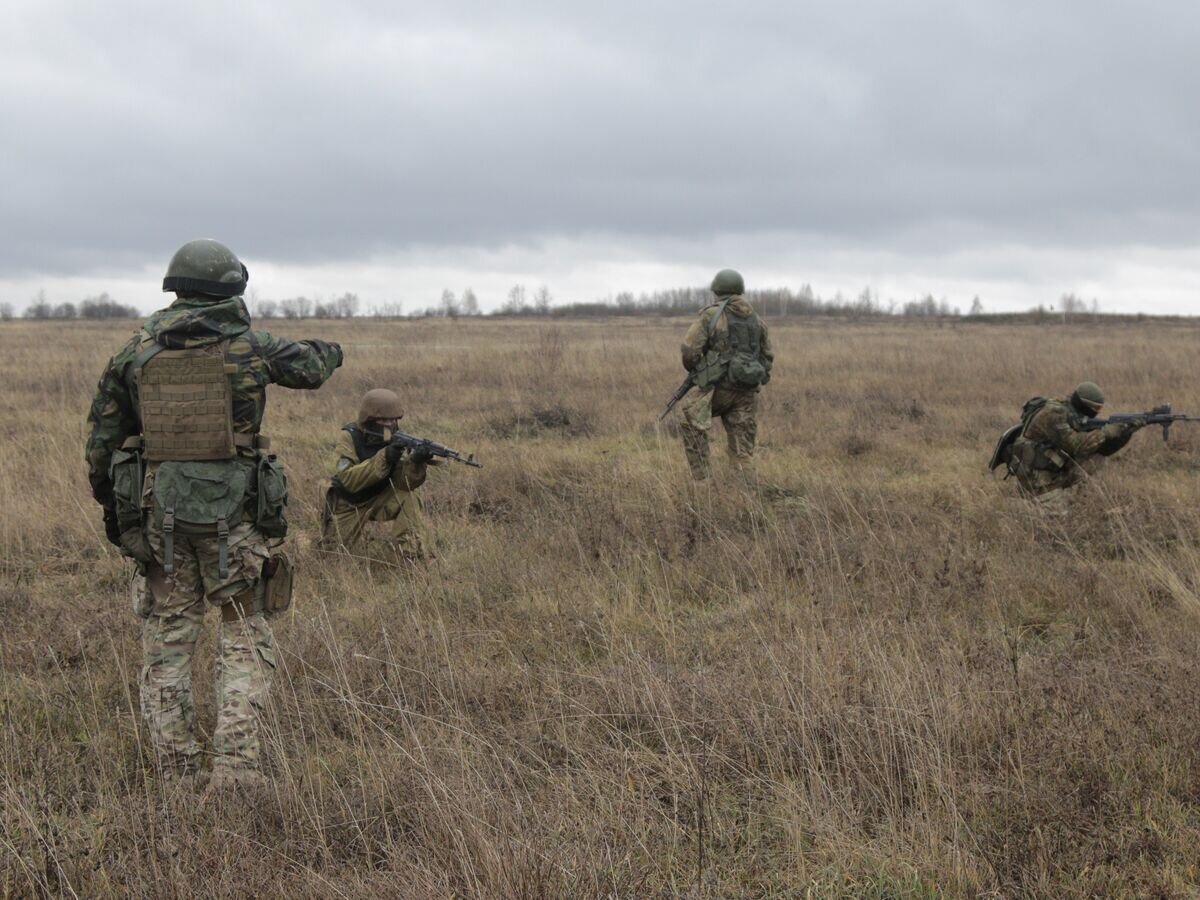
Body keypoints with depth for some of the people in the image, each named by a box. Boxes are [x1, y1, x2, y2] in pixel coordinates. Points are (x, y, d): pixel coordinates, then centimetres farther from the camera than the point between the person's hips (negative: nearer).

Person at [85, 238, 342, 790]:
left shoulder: (134, 352, 3)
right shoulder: (250, 348, -3)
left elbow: (102, 440, 7)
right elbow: (312, 365, 17)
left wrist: (110, 505, 20)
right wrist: (327, 351, 41)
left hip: (158, 513, 2)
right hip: (234, 516, -2)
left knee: (166, 642, 11)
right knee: (245, 641, 7)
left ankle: (175, 776, 14)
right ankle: (235, 771, -3)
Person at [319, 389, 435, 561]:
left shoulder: (395, 440, -4)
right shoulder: (349, 437, -15)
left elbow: (405, 481, -17)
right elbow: (346, 480, -28)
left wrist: (416, 461, -39)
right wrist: (383, 458, -36)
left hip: (378, 507, 5)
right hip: (348, 515, -5)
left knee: (407, 498, -22)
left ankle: (414, 556, -17)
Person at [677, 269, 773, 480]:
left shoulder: (710, 315, -6)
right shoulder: (755, 318, 11)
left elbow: (690, 349, -11)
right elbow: (767, 355, 17)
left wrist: (694, 370, 8)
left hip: (719, 388, -4)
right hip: (748, 391, 4)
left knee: (692, 425, 11)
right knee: (741, 448, 8)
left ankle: (702, 480, 4)